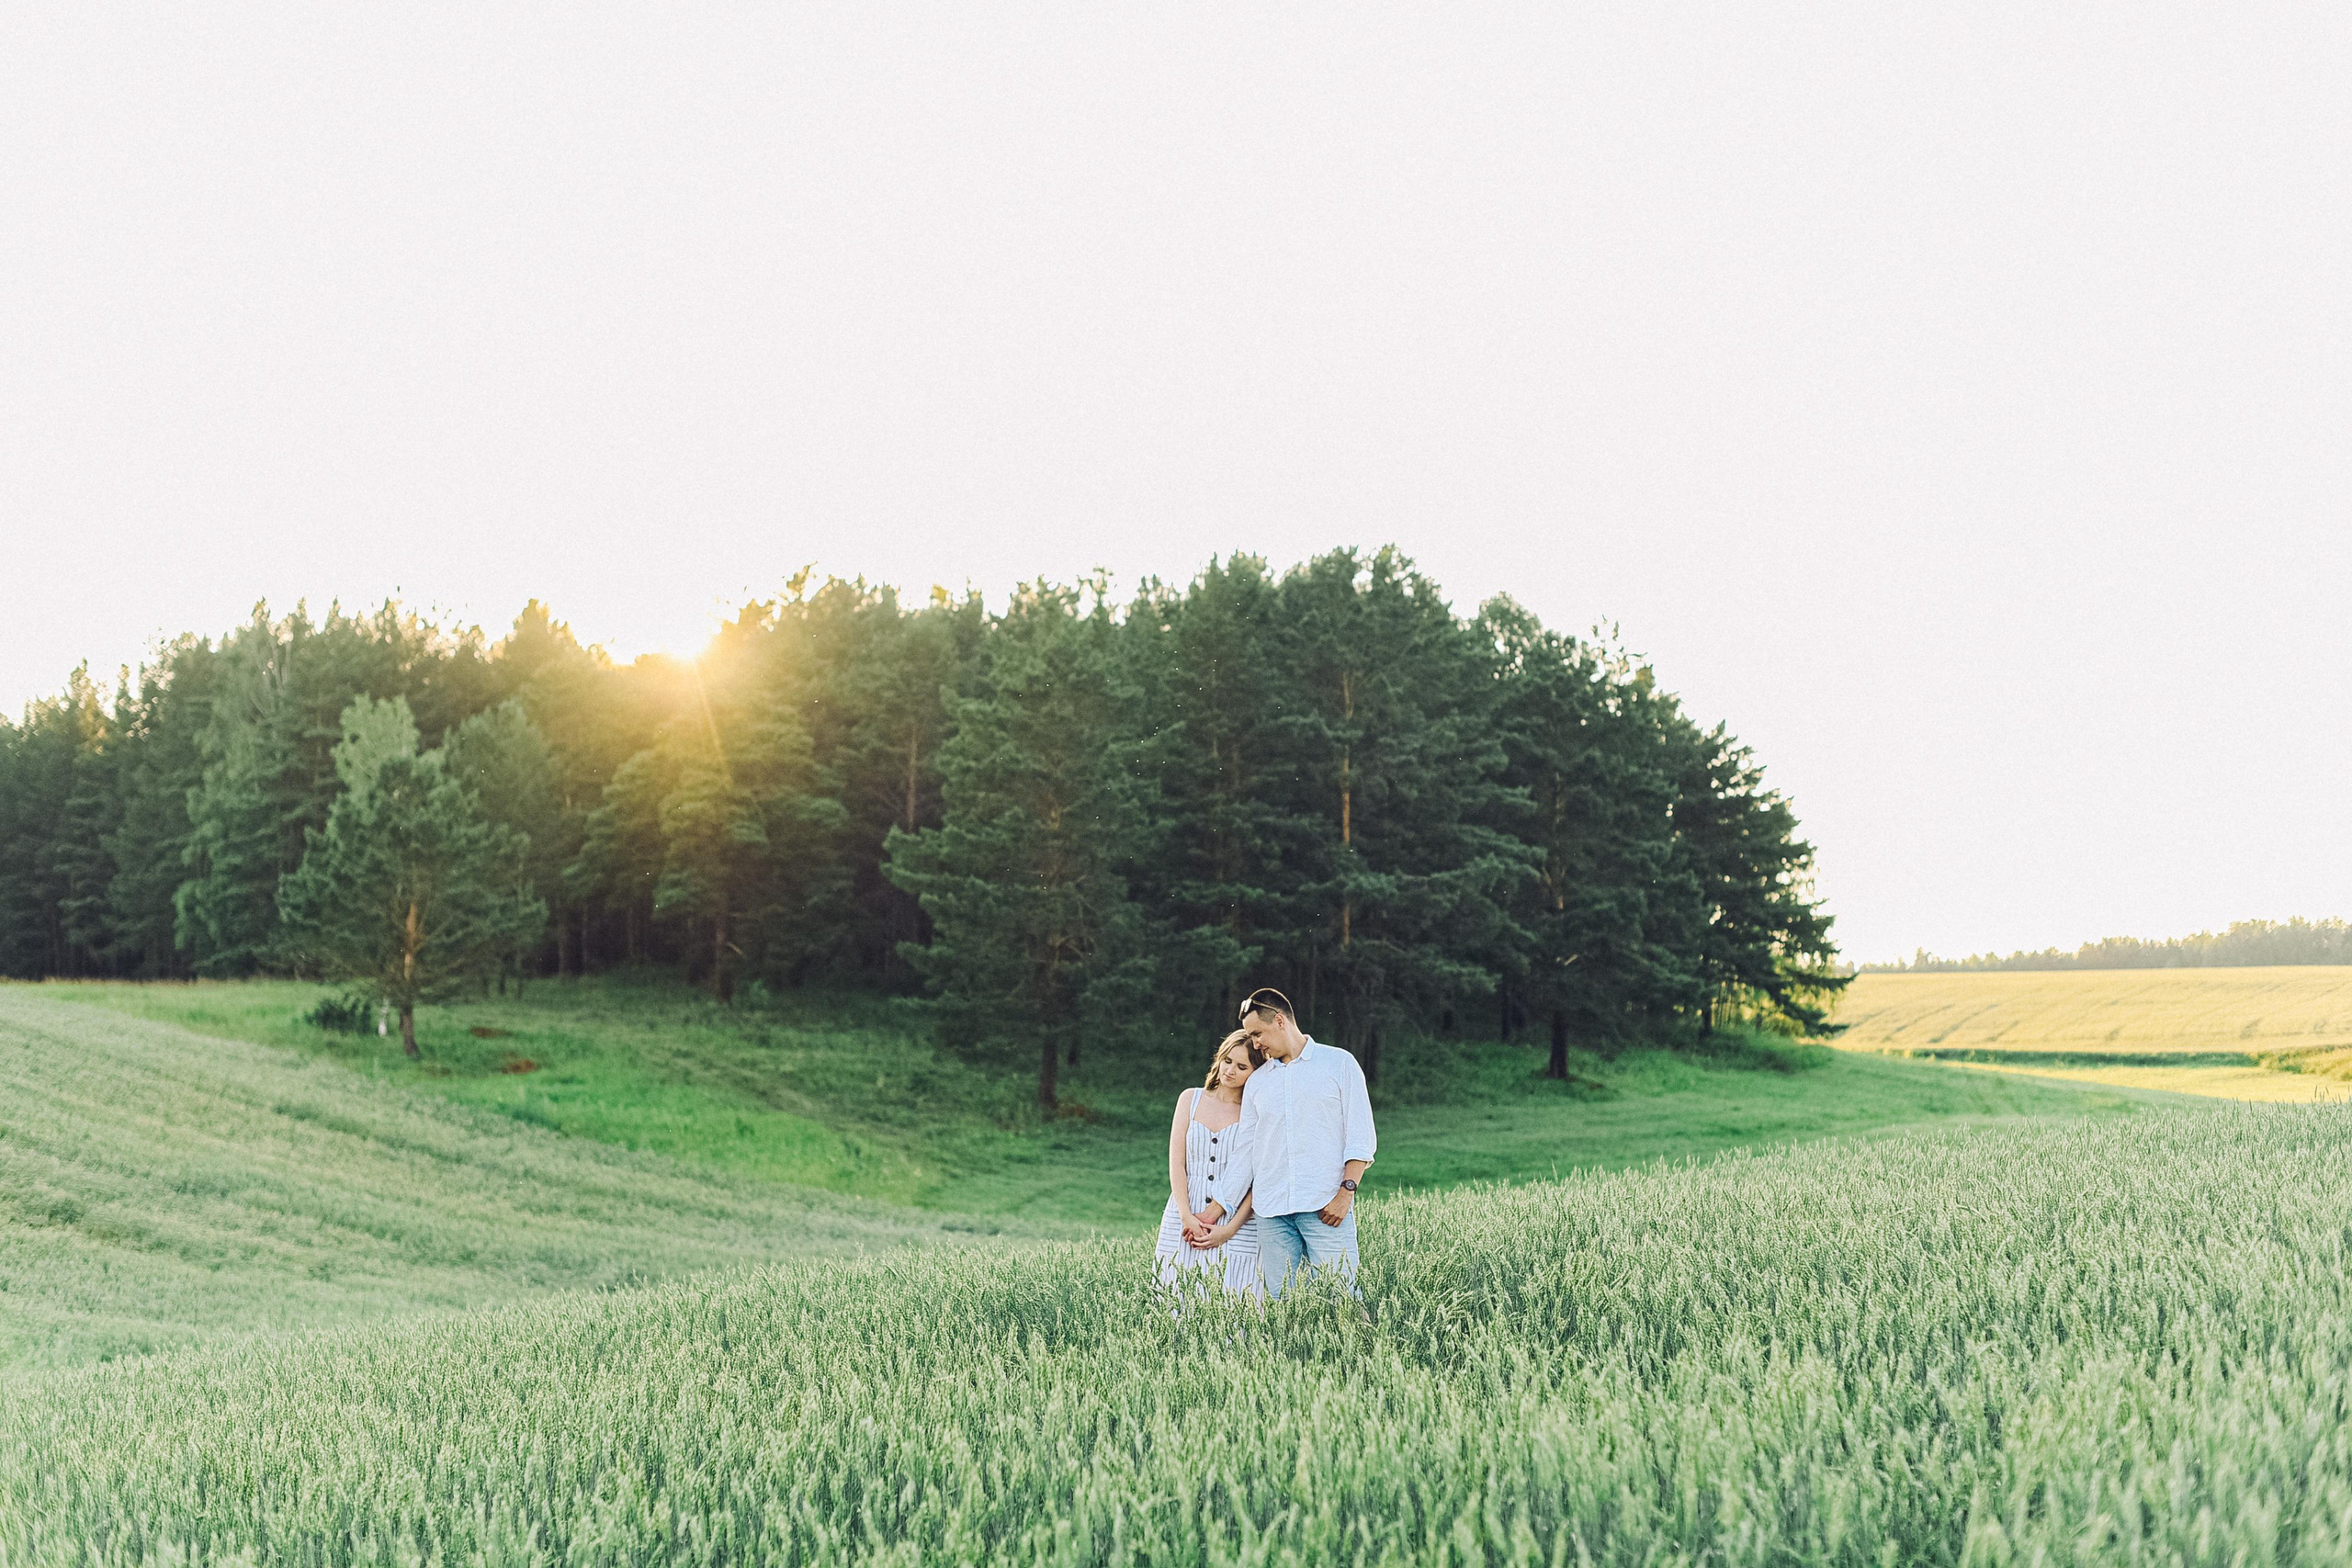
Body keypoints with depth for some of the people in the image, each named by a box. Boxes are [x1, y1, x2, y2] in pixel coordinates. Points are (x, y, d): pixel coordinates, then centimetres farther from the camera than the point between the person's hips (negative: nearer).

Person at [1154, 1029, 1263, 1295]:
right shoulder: (1190, 1099, 10)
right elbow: (1176, 1163, 4)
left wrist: (1230, 1229, -13)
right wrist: (1187, 1218, -8)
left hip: (1235, 1224, -2)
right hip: (1185, 1219, 2)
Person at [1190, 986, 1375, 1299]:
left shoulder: (1339, 1063, 6)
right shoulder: (1257, 1081, 18)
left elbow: (1361, 1137, 1)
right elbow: (1244, 1152, 19)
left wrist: (1346, 1191, -11)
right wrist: (1213, 1213, 14)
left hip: (1326, 1207, -4)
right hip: (1272, 1212, 4)